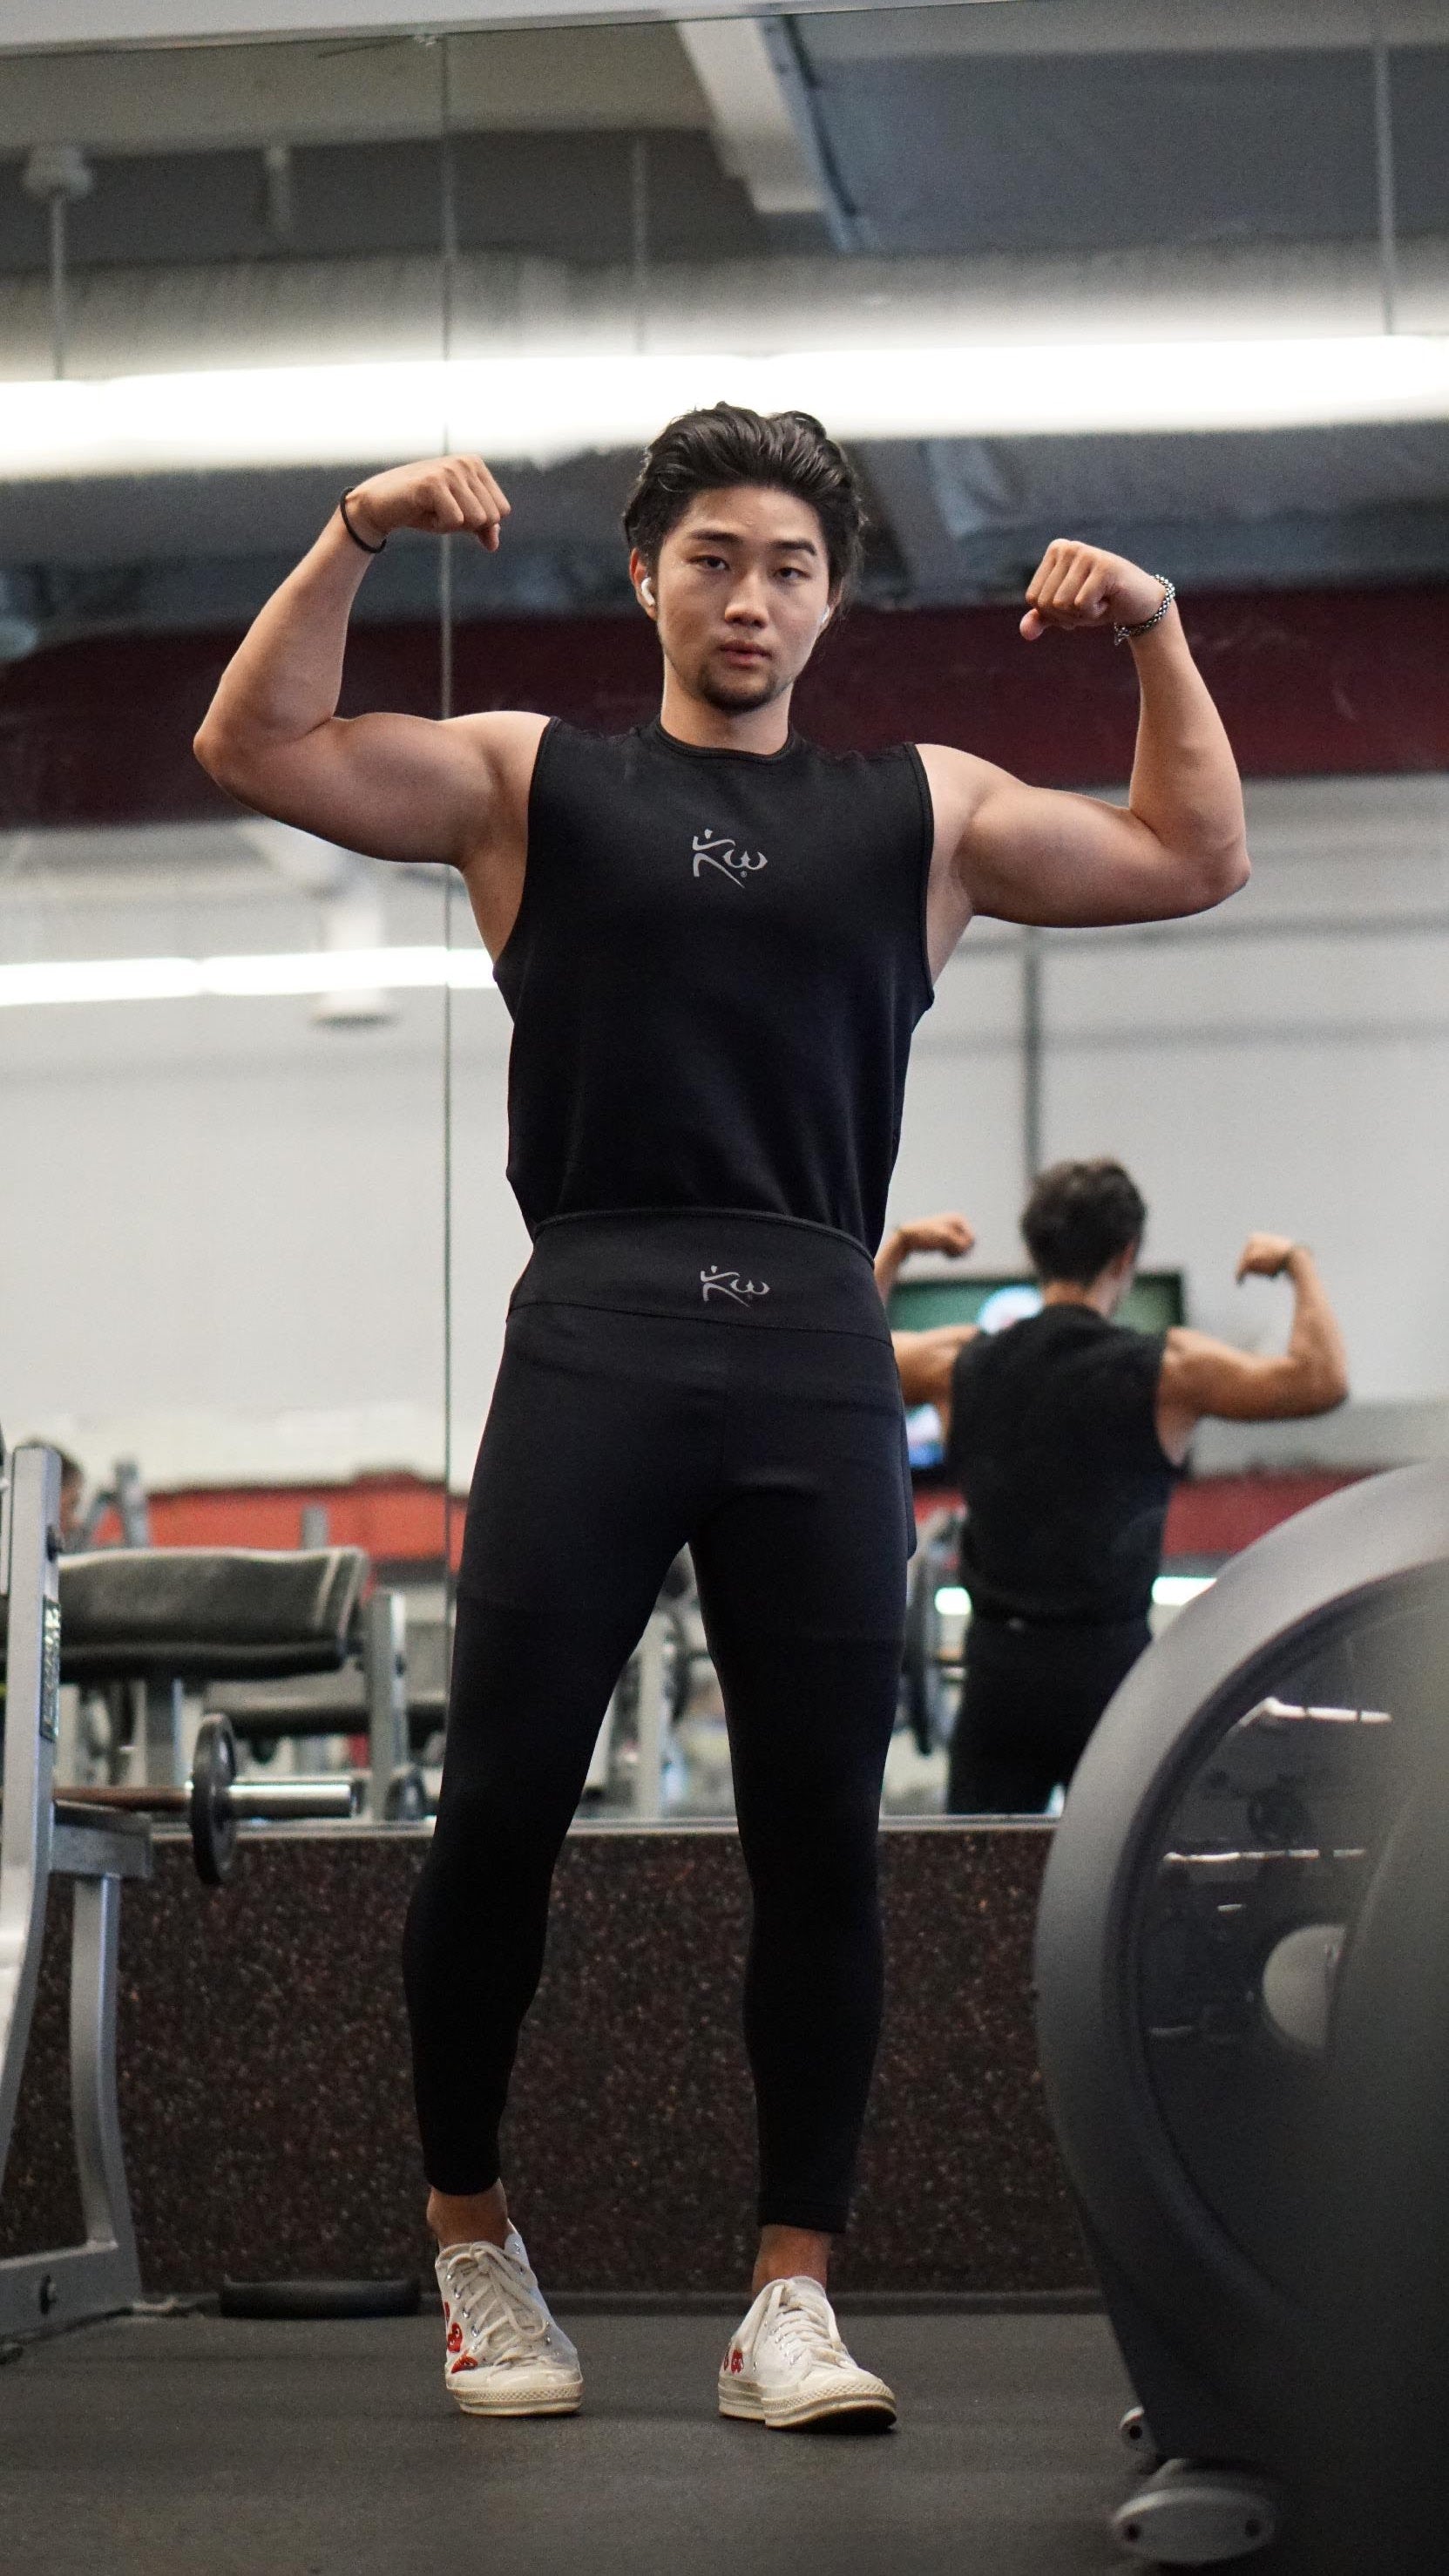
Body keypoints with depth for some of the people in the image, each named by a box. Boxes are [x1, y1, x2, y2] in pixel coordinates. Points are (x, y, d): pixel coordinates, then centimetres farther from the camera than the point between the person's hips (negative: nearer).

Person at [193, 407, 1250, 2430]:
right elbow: (253, 749, 5)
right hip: (593, 1337, -1)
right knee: (501, 1815, -2)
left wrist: (1157, 634, 9)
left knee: (821, 1839, -1)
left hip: (818, 1357, 2)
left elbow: (1194, 859, 20)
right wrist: (357, 543, -5)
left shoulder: (920, 811, 19)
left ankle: (791, 2298, 6)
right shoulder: (528, 781, 14)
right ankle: (470, 2238, 16)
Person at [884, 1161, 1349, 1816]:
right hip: (1106, 1664, -3)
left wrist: (897, 1246, 31)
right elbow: (1322, 1380, -7)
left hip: (996, 1666, 3)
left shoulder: (960, 1364, 3)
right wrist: (1297, 1265, 7)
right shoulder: (1165, 1372, -7)